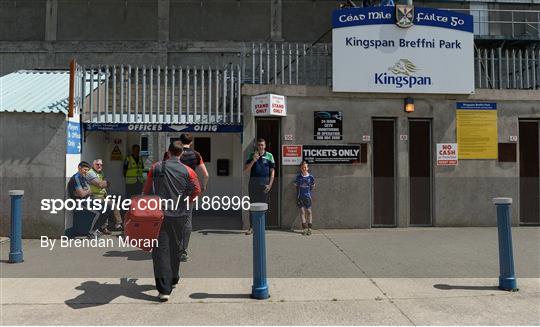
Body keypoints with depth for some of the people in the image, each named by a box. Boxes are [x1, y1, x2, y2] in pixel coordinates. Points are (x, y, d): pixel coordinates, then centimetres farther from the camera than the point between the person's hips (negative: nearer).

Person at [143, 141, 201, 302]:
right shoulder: (187, 171, -2)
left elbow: (146, 190, 4)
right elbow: (197, 190, -3)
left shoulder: (156, 168, 0)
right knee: (175, 247, 20)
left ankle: (164, 289, -9)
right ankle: (173, 278, 37)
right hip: (179, 215, 1)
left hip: (159, 214, -1)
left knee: (161, 249, -2)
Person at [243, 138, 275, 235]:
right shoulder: (252, 155, 9)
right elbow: (245, 169, 4)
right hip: (253, 181, 1)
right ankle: (251, 227, 7)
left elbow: (272, 172, 3)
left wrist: (270, 184, -7)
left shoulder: (269, 156, 4)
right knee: (252, 204, 2)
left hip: (264, 182, -1)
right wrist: (253, 161, -11)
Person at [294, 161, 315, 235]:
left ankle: (309, 228, 8)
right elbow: (296, 185, 8)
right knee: (302, 211, 0)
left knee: (309, 211, 0)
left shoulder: (310, 177, -1)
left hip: (308, 196, 0)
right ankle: (304, 228, 5)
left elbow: (312, 187, 10)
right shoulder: (298, 176, 1)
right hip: (300, 196, 0)